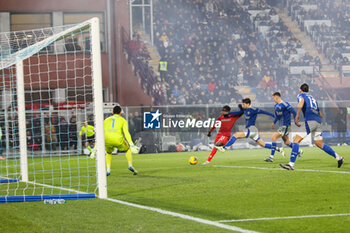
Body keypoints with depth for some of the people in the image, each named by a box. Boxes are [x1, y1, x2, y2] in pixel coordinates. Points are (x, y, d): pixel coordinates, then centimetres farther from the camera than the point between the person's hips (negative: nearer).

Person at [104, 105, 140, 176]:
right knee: (128, 149, 27)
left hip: (107, 140, 2)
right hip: (118, 140, -2)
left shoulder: (106, 120, 26)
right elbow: (126, 132, 2)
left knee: (108, 153, 32)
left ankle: (108, 170, 15)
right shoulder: (122, 120, 18)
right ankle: (130, 165, 10)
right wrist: (131, 144, -7)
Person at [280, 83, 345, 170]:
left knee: (296, 140, -10)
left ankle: (291, 164, -21)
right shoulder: (312, 97, 30)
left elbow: (301, 101, -15)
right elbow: (320, 114, 33)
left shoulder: (301, 95, 11)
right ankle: (338, 158, 21)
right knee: (320, 144, 20)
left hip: (310, 121, -7)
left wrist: (297, 116, -23)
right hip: (318, 121, 7)